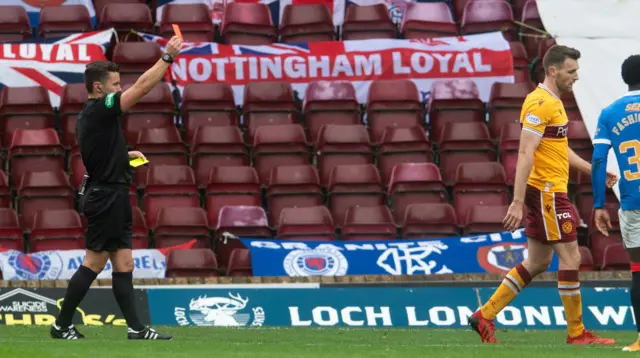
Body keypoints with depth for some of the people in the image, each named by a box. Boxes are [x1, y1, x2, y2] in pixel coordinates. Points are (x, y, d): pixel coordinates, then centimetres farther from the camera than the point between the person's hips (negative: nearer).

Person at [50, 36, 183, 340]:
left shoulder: (89, 115, 15)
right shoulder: (99, 109, -14)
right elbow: (142, 87, -19)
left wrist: (125, 155, 17)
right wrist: (167, 56, -14)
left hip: (112, 198, 10)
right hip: (106, 197, -10)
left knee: (124, 264, 5)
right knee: (94, 263, -5)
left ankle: (135, 328, 3)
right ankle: (62, 325, 1)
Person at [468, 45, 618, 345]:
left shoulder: (553, 102, 16)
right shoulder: (540, 104, -16)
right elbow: (525, 155, -21)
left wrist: (593, 170, 20)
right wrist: (517, 202, -26)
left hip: (550, 191, 10)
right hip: (547, 191, -10)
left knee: (538, 262, 12)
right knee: (570, 257, -5)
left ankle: (485, 316, 15)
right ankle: (576, 334, 1)